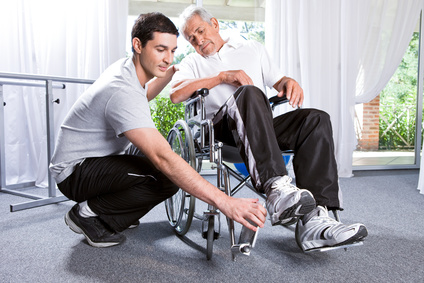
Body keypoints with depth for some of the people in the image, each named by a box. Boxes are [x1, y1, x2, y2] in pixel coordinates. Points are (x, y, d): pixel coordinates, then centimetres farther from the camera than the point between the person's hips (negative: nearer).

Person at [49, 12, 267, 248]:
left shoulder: (125, 68, 0)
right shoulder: (122, 91, -31)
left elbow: (141, 97, 27)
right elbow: (163, 158, -41)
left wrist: (172, 72, 13)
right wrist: (225, 202, -45)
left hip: (100, 160, 10)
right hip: (75, 171, -10)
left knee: (177, 175, 3)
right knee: (165, 176, -30)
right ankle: (88, 213, -9)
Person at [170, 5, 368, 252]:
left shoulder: (252, 48, 30)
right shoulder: (192, 64, 21)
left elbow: (278, 81, 25)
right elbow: (176, 94, 0)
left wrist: (289, 82, 0)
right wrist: (222, 77, -6)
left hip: (264, 124, 4)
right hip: (223, 126, -3)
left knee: (317, 119, -23)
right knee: (249, 93, -34)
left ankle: (314, 219, -37)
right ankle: (277, 188, -50)